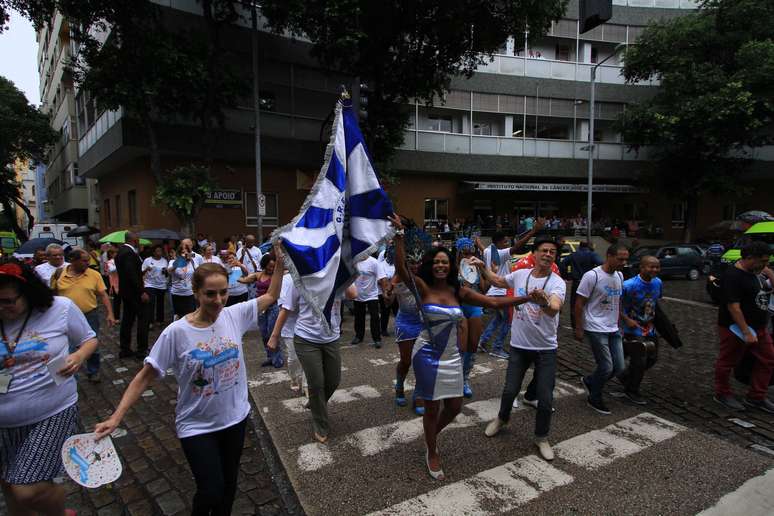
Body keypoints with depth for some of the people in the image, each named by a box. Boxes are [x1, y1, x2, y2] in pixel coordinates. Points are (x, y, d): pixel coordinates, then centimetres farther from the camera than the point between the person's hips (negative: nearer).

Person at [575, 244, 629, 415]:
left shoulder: (619, 276, 7)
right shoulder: (592, 276, -16)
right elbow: (579, 304, -13)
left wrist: (618, 324, 17)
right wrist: (578, 329, -12)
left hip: (613, 330, 7)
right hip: (596, 329, -7)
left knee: (619, 368, 7)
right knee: (606, 367, -3)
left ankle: (589, 381, 32)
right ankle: (594, 399, 20)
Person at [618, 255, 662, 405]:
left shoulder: (657, 282, -2)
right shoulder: (629, 285, -24)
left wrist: (653, 318, 8)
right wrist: (627, 319, -23)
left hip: (650, 329, 7)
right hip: (634, 330, -7)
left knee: (652, 358, 16)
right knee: (639, 361, 0)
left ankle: (625, 376, 39)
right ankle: (631, 391, 23)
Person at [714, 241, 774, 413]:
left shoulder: (758, 270, 5)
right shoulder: (733, 276, -22)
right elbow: (734, 307, -24)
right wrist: (746, 332, -26)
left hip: (760, 327, 9)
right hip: (735, 328, -9)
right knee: (728, 362, 6)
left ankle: (756, 397, 26)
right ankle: (722, 394, 24)